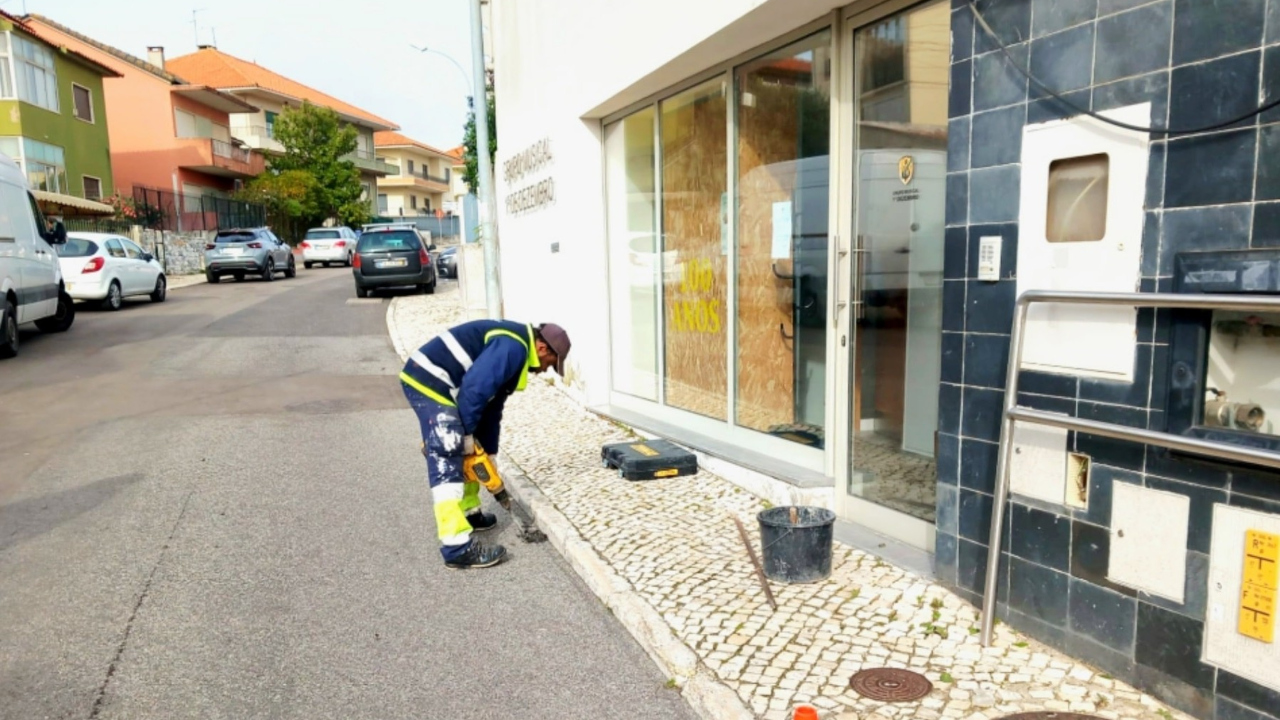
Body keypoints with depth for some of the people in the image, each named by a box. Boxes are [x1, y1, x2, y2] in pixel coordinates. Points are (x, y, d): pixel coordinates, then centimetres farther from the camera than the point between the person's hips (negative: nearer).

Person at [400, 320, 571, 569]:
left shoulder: (513, 351, 18)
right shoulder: (513, 347, -14)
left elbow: (492, 407, 21)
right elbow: (474, 389, -23)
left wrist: (488, 455, 22)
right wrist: (467, 434, -12)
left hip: (433, 381, 11)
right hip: (428, 381, -11)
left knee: (466, 454, 21)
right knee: (447, 462, -14)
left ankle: (470, 514, 34)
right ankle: (458, 548, -15)